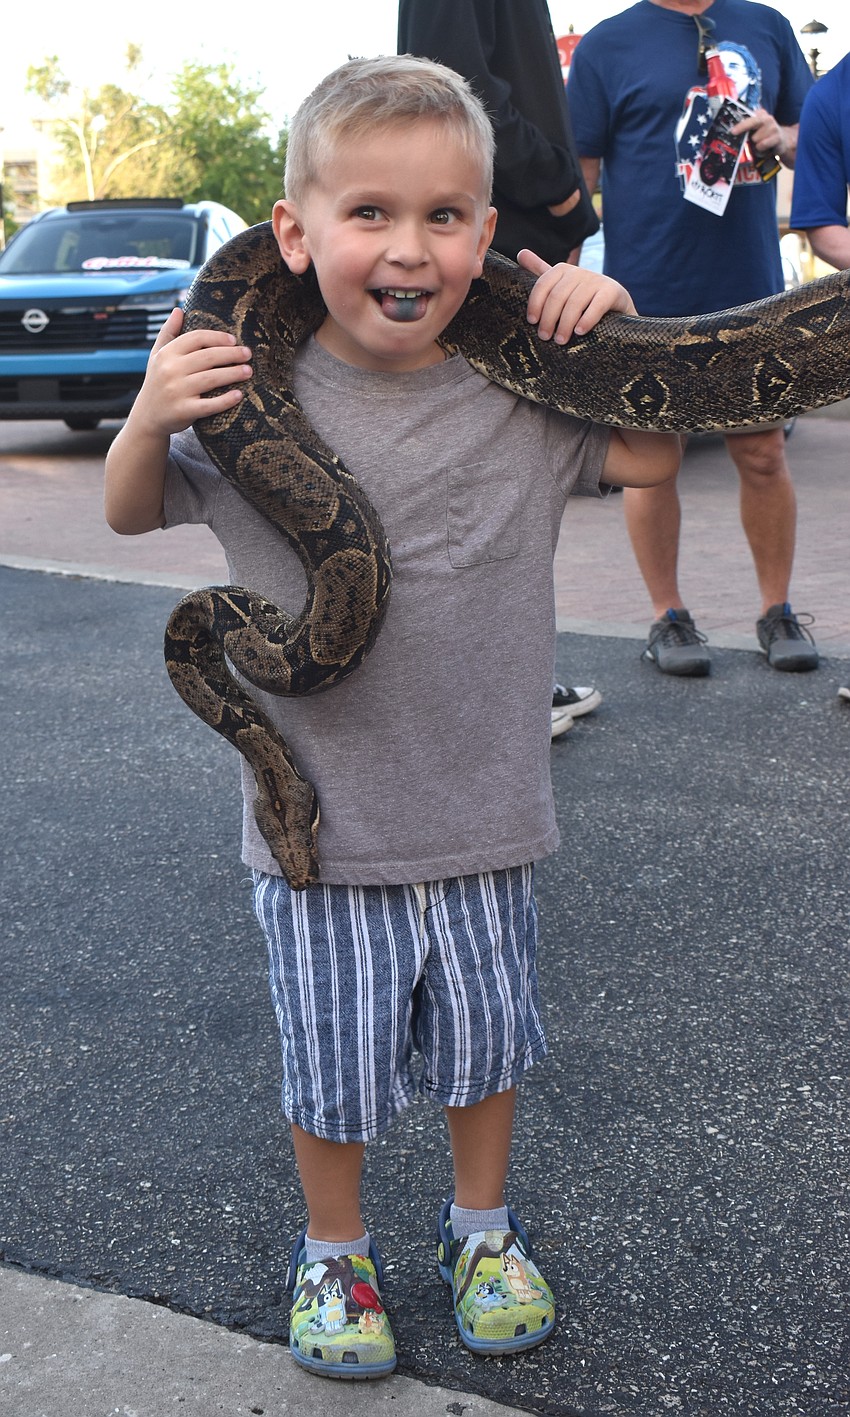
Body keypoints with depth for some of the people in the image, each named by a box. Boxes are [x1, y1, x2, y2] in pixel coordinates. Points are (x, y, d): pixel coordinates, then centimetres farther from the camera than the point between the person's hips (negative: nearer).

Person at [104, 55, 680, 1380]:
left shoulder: (519, 397, -7)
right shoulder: (248, 400, -11)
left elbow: (656, 455, 7)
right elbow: (133, 514, 3)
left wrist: (614, 327, -9)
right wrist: (148, 418, -19)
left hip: (484, 818, 2)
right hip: (321, 824, -2)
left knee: (485, 1040, 20)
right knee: (335, 1066, 14)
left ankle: (483, 1227, 45)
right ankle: (334, 1250, 40)